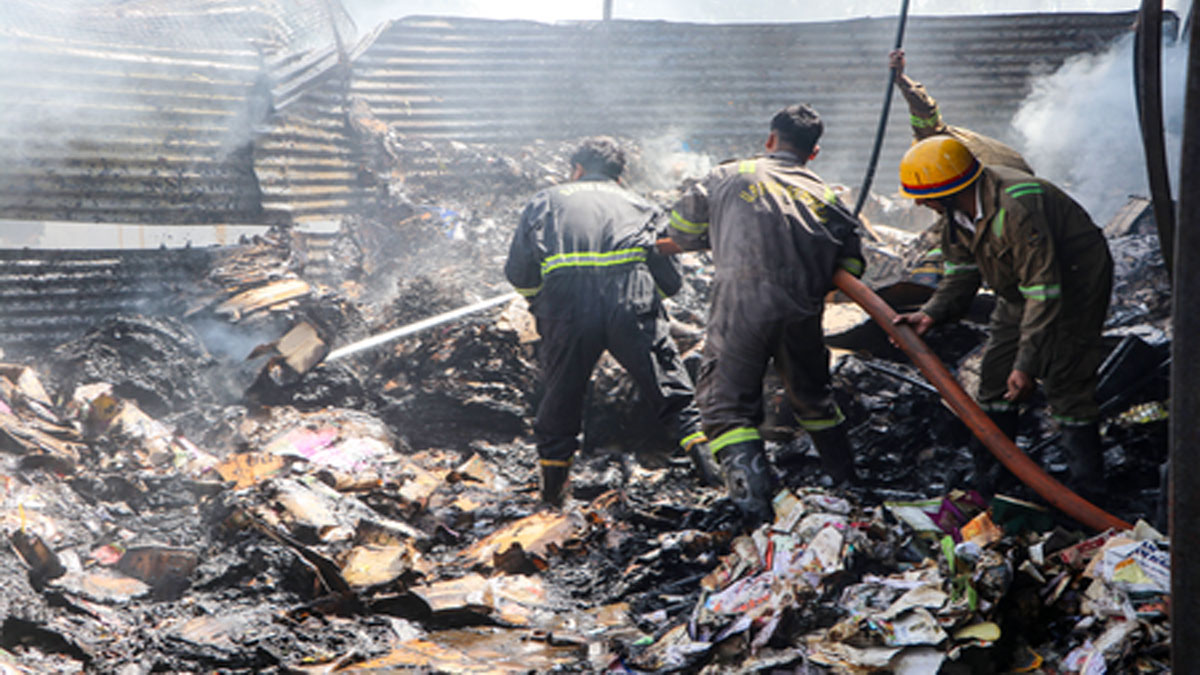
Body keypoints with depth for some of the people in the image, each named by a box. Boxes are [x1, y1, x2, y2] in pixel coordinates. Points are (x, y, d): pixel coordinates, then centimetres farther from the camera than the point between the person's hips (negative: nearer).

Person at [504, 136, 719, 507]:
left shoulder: (545, 201, 21)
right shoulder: (638, 206, 24)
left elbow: (518, 272, 13)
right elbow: (671, 280, 18)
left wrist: (538, 300, 32)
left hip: (566, 311, 0)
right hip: (632, 306, 0)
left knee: (562, 394, 17)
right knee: (670, 386, 13)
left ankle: (552, 491, 26)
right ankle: (706, 461, 6)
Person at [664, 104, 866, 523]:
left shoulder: (730, 176, 11)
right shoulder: (826, 196, 18)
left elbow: (681, 230, 15)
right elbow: (850, 266, 13)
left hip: (742, 304, -4)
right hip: (803, 313, 4)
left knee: (725, 400, 3)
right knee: (810, 392, 24)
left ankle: (751, 486, -14)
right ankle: (843, 477, 36)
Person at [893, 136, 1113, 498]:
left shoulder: (1016, 209, -37)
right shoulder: (958, 209, -9)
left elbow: (1044, 292, -36)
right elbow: (962, 272, 2)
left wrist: (1026, 362, -36)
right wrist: (931, 313, -16)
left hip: (1075, 285, -9)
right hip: (1020, 288, 9)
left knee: (1066, 384, -10)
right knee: (995, 376, 8)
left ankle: (1086, 496, 1)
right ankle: (986, 480, 21)